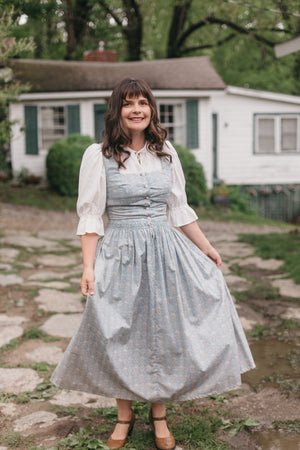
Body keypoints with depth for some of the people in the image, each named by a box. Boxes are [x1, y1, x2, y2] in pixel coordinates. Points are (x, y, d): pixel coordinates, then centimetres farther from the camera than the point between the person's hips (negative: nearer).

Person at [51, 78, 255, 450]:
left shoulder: (165, 153, 7)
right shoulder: (98, 155, -4)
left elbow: (180, 210, 13)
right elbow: (90, 216, -6)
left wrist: (207, 249, 14)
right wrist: (88, 267, -13)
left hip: (167, 250, 3)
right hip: (121, 254, -3)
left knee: (164, 332, 7)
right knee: (120, 334, 5)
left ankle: (159, 415, 26)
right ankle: (124, 416, 26)